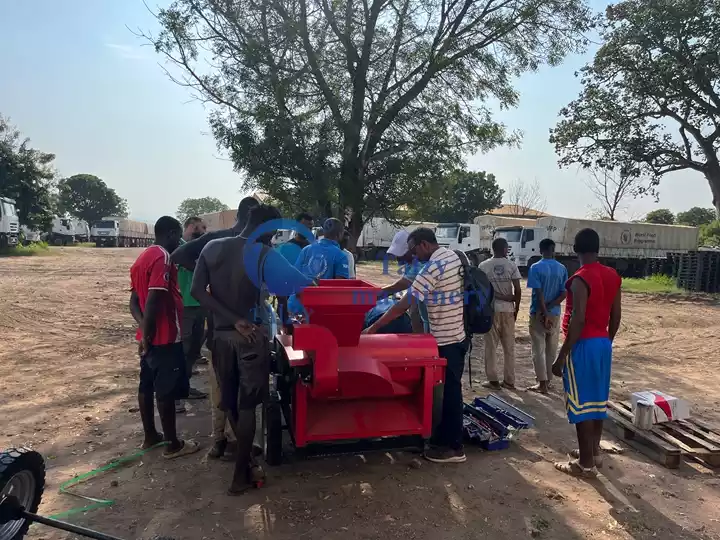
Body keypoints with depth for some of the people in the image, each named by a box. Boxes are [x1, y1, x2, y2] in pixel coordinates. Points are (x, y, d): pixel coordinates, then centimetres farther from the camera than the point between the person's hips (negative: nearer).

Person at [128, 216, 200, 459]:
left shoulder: (142, 258, 13)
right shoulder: (162, 258, -17)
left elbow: (134, 302, 10)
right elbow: (153, 301, -26)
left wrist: (144, 329, -3)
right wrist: (147, 335, -18)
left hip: (151, 336, 9)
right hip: (165, 337, -9)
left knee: (146, 386, 16)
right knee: (166, 391, -1)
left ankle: (150, 436, 28)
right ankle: (173, 444, 9)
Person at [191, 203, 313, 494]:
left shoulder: (212, 248, 1)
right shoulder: (264, 255, -13)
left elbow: (197, 291, -8)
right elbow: (303, 285, -19)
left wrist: (233, 320, -11)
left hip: (221, 334, 5)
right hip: (251, 335, -4)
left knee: (229, 400, 19)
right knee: (247, 404, 7)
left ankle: (245, 455, 36)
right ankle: (241, 474, 15)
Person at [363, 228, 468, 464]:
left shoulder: (434, 266, -21)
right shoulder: (453, 256, 8)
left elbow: (404, 304, -23)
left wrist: (374, 327, -19)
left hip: (446, 340, -10)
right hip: (458, 335, 10)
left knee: (449, 392, 1)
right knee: (449, 390, 17)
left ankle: (454, 447, 14)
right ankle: (445, 439, 29)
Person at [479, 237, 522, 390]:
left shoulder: (483, 266, -2)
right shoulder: (511, 265, -1)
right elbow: (517, 290, -3)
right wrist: (516, 308, 7)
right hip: (508, 309, 1)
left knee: (491, 346, 5)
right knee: (509, 347, 10)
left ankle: (493, 380, 7)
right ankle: (509, 380, 15)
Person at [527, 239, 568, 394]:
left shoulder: (536, 268, -11)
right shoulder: (562, 269, 2)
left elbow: (539, 293, -16)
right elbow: (564, 294, -3)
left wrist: (544, 313, -14)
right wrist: (548, 308, -7)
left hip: (538, 313, -4)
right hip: (555, 314, 4)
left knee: (539, 349, 2)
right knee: (551, 349, 14)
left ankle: (542, 383, 3)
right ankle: (547, 379, 24)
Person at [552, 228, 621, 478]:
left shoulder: (580, 279, -19)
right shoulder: (613, 276, 6)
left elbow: (578, 320, -23)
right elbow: (616, 315, 11)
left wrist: (562, 355, -18)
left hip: (583, 345, -8)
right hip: (603, 343, 8)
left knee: (581, 403, 1)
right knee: (598, 400, 18)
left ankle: (586, 463, 9)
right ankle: (594, 452, 31)